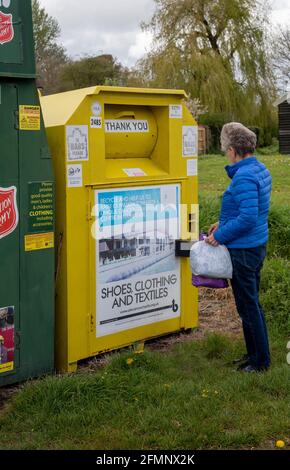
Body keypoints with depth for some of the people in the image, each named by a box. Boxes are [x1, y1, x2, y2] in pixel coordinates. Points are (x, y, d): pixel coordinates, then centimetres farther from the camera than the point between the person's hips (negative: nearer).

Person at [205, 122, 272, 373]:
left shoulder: (244, 176, -23)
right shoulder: (261, 170, 8)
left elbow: (247, 218, -28)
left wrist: (220, 236, -18)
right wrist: (224, 223, 13)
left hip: (243, 250, -10)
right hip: (258, 246, 10)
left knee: (248, 306, 3)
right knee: (252, 303, 20)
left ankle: (260, 361, 16)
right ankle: (254, 354, 32)